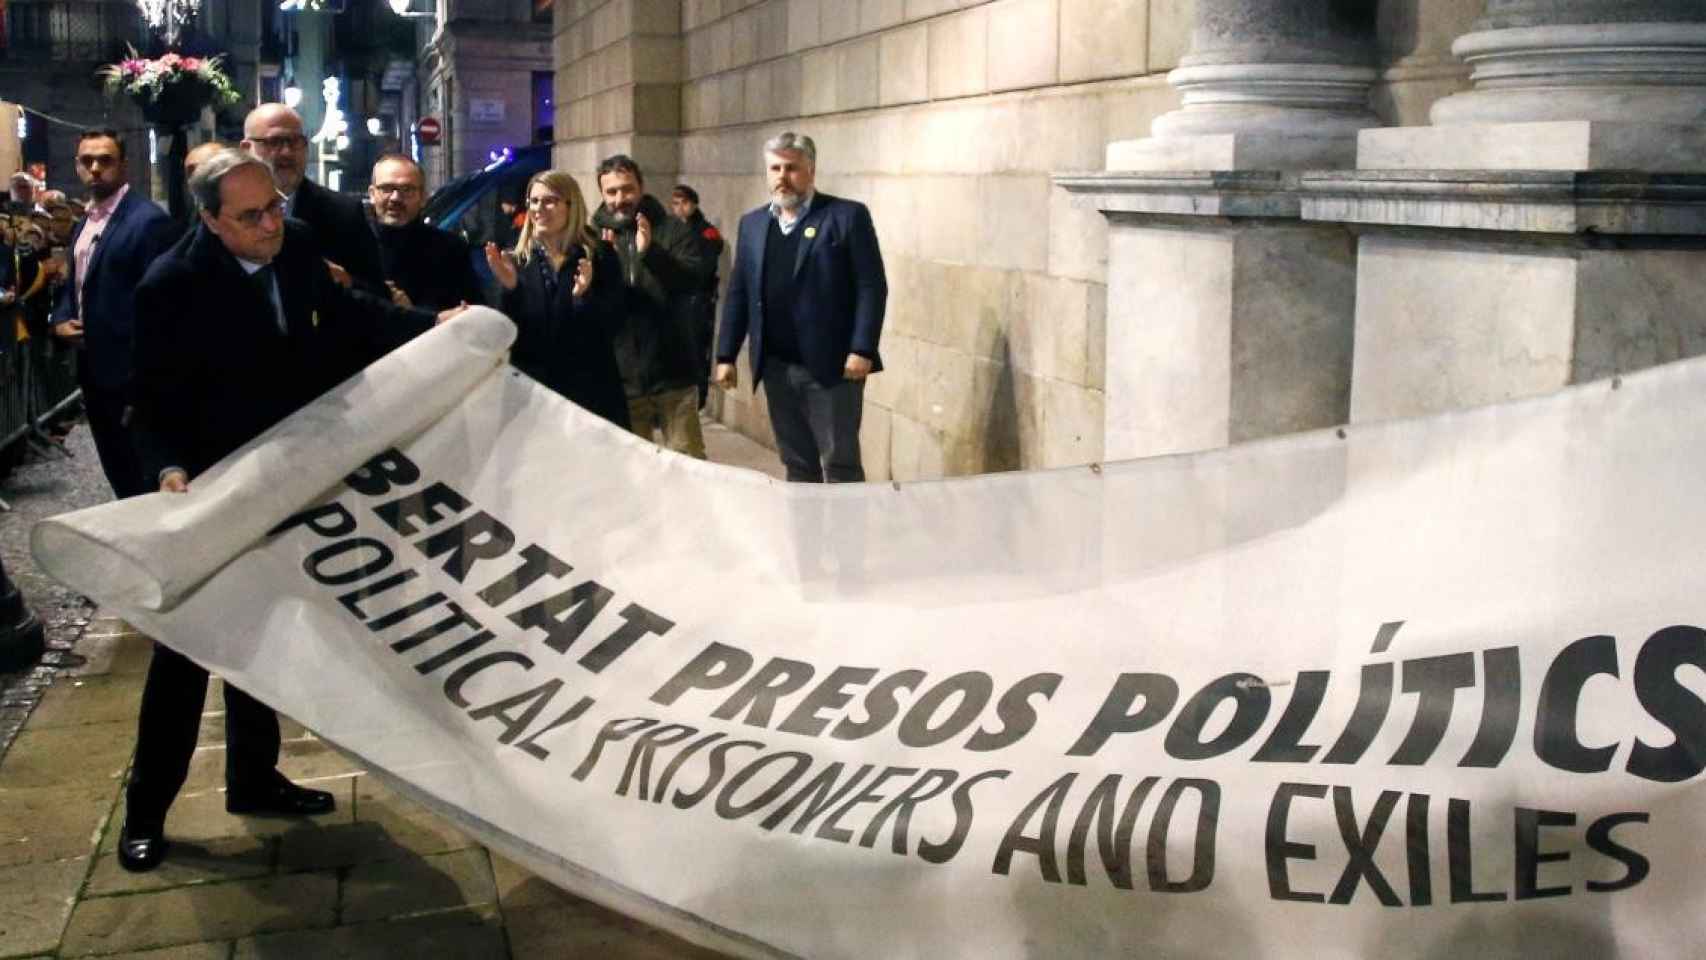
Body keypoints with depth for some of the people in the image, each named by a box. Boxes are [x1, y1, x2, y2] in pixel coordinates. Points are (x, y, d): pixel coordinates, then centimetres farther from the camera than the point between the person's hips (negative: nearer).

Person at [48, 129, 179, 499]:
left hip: (131, 374, -9)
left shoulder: (149, 221, -15)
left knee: (143, 479, 1)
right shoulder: (83, 224, 13)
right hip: (94, 370, 9)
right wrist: (60, 320, 3)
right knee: (117, 472, 18)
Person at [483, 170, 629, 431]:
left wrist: (583, 296, -23)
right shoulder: (516, 262, 6)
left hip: (591, 394, -1)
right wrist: (509, 289, -16)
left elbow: (608, 329, -5)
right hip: (530, 391, 1)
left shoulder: (599, 258, 1)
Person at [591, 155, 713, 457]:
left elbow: (696, 278, -13)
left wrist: (652, 252, -28)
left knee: (689, 461, 5)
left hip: (672, 372, -1)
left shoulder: (670, 230, 2)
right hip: (621, 376, 1)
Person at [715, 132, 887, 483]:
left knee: (840, 464, -1)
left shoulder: (848, 216, -3)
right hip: (776, 368, 5)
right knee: (796, 464, 12)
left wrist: (862, 350, -16)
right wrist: (726, 356, 7)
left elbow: (872, 287, -8)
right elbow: (738, 294, 13)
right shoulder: (752, 224, 13)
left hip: (831, 365, -5)